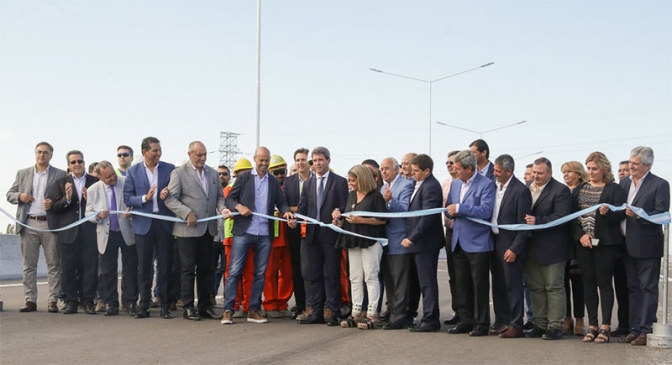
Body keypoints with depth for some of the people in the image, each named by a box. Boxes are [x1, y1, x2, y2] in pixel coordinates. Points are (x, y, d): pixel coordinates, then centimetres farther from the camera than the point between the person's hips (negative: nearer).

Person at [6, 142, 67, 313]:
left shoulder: (60, 174, 5)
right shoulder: (22, 174, 14)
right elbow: (10, 194, 14)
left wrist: (54, 204, -16)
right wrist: (19, 196, -6)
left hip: (50, 224, -2)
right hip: (28, 224, 2)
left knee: (53, 265, -1)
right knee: (29, 265, 4)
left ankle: (53, 301, 2)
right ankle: (30, 300, 8)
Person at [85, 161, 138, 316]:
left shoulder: (127, 183, -5)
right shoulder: (93, 190, -1)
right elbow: (89, 213, 4)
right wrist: (98, 215, -18)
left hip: (127, 232, -1)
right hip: (107, 235, 1)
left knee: (130, 269, 3)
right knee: (108, 271, 4)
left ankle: (130, 302, 12)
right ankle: (110, 304, 12)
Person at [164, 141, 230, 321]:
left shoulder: (213, 173, 15)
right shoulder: (179, 173, -2)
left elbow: (219, 196, 17)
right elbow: (170, 199, -8)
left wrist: (222, 208, -4)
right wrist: (187, 213, -18)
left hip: (208, 229, 5)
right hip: (188, 229, -5)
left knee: (205, 269, 9)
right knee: (188, 269, -1)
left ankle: (205, 306, 15)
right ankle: (188, 307, 5)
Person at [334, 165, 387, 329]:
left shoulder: (375, 195, -8)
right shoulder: (351, 195, 13)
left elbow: (383, 219, -13)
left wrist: (361, 220, -17)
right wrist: (340, 221, 1)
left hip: (370, 241, -7)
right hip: (353, 241, 7)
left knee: (371, 277, -4)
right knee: (355, 279, 8)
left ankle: (371, 315, -2)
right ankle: (356, 314, 13)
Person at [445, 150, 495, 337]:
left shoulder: (486, 184, -10)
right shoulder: (455, 184, 12)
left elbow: (485, 211, -22)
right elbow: (450, 210, 15)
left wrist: (459, 208, -22)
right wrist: (449, 210, -8)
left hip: (477, 243, -7)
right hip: (459, 242, 7)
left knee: (479, 286, 1)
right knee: (462, 285, 11)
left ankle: (481, 323, 10)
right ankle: (466, 321, 21)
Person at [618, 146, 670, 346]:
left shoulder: (660, 185, -6)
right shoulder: (624, 183, 12)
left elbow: (662, 215, -13)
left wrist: (639, 215, -25)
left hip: (647, 245, -6)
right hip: (628, 245, 6)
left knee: (648, 288, -1)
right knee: (633, 288, 11)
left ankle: (646, 331, 2)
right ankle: (635, 330, 17)